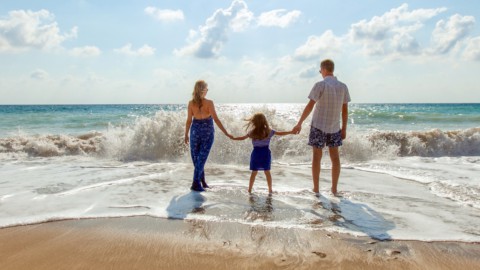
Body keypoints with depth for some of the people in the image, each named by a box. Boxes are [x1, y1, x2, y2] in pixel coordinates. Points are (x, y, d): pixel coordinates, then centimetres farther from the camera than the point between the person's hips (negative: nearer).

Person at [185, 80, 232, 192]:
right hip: (207, 132, -2)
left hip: (195, 131, 2)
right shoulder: (209, 103, -12)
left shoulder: (191, 103, -5)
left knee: (196, 157, 16)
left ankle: (202, 181, 24)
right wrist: (226, 133, -12)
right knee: (202, 158, 3)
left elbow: (189, 120, -2)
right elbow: (216, 119, -16)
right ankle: (196, 183, -1)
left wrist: (186, 135, 10)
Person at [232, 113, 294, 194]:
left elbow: (242, 138, 3)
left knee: (254, 172, 8)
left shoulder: (252, 132, -4)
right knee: (267, 172, 8)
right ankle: (270, 189, 12)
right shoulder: (269, 131, -3)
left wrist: (233, 138, 18)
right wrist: (291, 132, 12)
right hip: (265, 153, 0)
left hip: (256, 153, 0)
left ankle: (250, 189, 11)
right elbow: (280, 133, 3)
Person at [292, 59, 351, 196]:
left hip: (318, 126, -3)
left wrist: (299, 123, -9)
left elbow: (310, 106, -14)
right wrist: (344, 128, 11)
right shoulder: (343, 86, 2)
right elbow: (345, 110, 4)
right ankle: (334, 189, 15)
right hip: (335, 127, 4)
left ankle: (316, 188, 10)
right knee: (335, 157, 11)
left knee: (317, 156, 5)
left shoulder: (320, 85, -11)